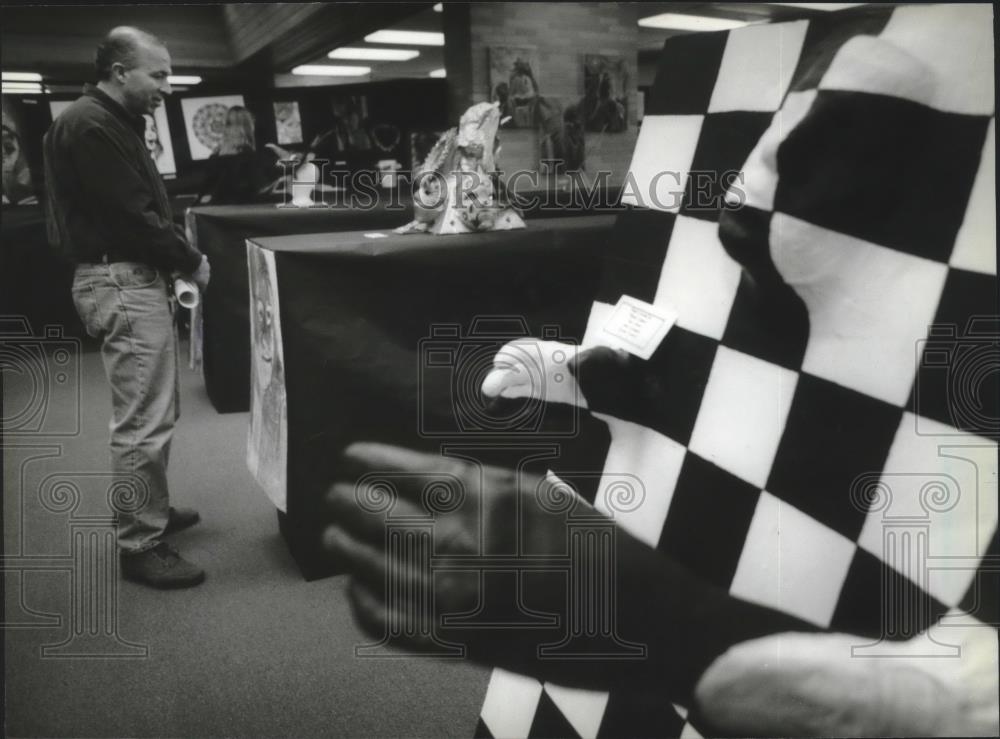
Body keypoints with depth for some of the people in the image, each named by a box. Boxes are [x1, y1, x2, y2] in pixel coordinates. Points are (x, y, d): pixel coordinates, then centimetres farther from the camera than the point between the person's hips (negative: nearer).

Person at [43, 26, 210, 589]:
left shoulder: (114, 122, 17)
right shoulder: (90, 126, -15)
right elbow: (133, 215, -20)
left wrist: (178, 258, 5)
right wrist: (192, 262, -9)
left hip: (136, 277, 11)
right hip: (122, 282, -11)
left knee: (156, 412, 18)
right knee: (144, 422, -7)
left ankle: (151, 511, 32)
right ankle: (140, 546, 3)